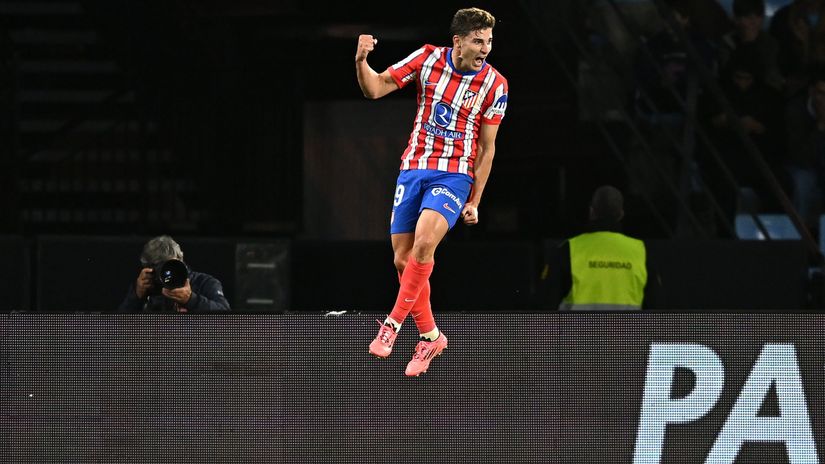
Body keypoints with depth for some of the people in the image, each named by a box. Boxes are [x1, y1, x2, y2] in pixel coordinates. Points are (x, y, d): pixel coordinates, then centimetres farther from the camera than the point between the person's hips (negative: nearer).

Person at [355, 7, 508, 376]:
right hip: (413, 170, 3)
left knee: (423, 243, -27)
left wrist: (474, 201, 0)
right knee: (402, 260, 2)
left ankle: (393, 324, -15)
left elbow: (486, 148, 1)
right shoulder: (428, 58, -2)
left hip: (454, 175, -3)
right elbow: (375, 88, 0)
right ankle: (430, 336, 20)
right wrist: (361, 62, -21)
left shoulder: (494, 85, -6)